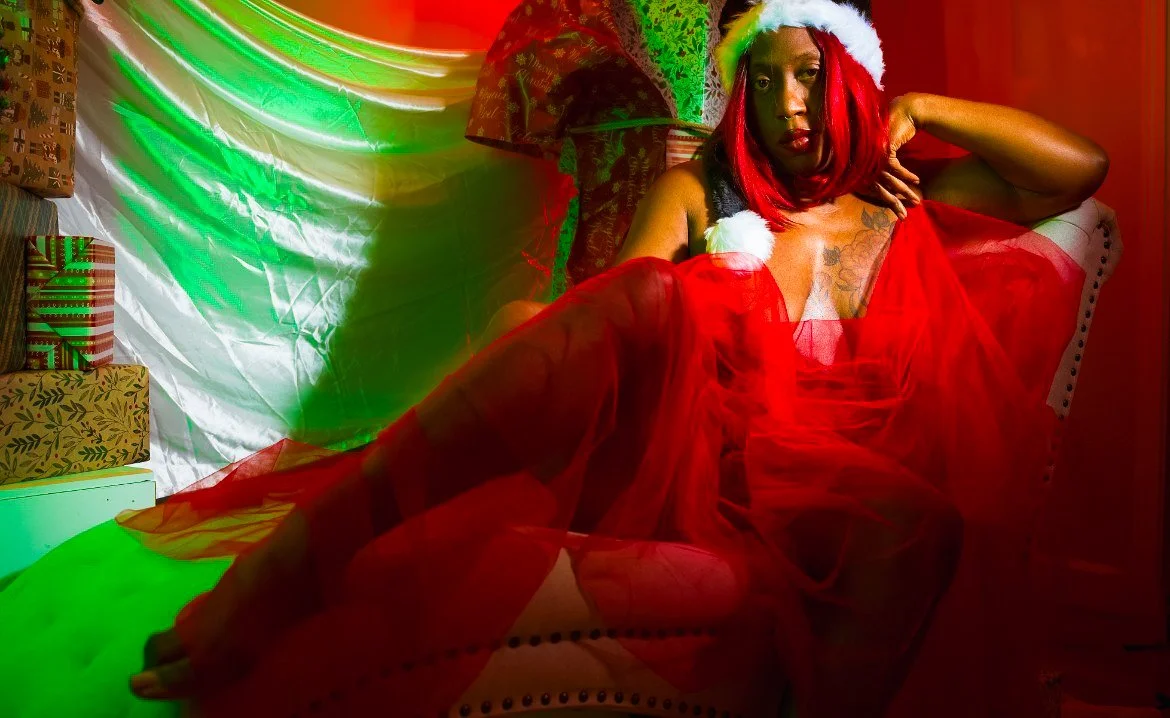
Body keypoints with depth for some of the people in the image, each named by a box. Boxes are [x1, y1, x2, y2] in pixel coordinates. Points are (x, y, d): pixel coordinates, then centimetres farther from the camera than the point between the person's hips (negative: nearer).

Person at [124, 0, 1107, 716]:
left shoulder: (905, 207, 20)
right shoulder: (699, 187, 14)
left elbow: (1081, 166, 17)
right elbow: (624, 305, 0)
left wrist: (920, 109, 14)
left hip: (802, 491, 2)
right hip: (656, 433, -1)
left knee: (922, 513, -32)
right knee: (653, 297, -34)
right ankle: (310, 539, -41)